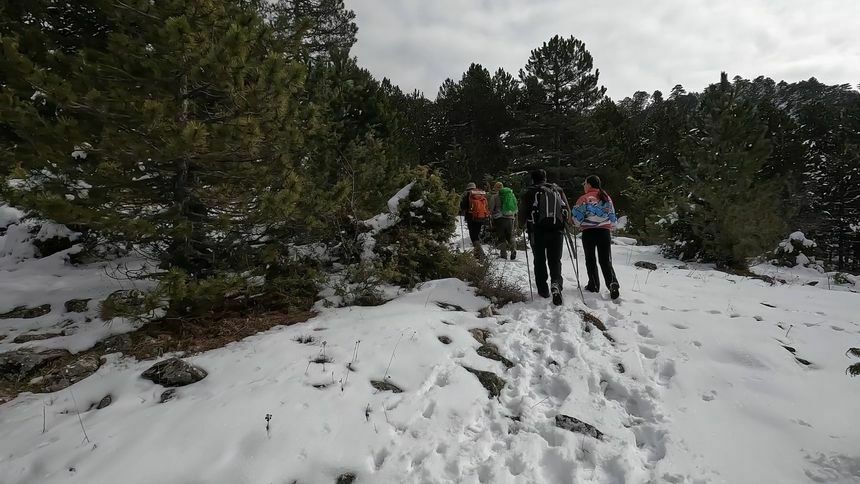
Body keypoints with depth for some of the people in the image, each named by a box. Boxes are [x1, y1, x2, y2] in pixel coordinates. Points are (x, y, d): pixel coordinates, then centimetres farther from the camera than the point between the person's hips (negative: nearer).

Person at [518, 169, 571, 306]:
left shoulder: (528, 192, 4)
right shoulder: (558, 190, 12)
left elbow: (522, 214, -1)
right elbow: (568, 211, 8)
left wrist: (523, 224, 18)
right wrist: (564, 222, 25)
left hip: (537, 231, -1)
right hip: (557, 230, 2)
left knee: (539, 261, 12)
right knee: (555, 260, 8)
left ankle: (543, 290, 14)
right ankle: (556, 283, -17)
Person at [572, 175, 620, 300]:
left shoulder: (584, 198, -6)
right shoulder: (606, 197, 9)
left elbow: (577, 219, -8)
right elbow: (613, 218, 12)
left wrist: (580, 223, 13)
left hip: (588, 232, -3)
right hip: (604, 232, 3)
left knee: (590, 260, 11)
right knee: (606, 261, 4)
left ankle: (593, 285, 15)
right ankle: (613, 283, -16)